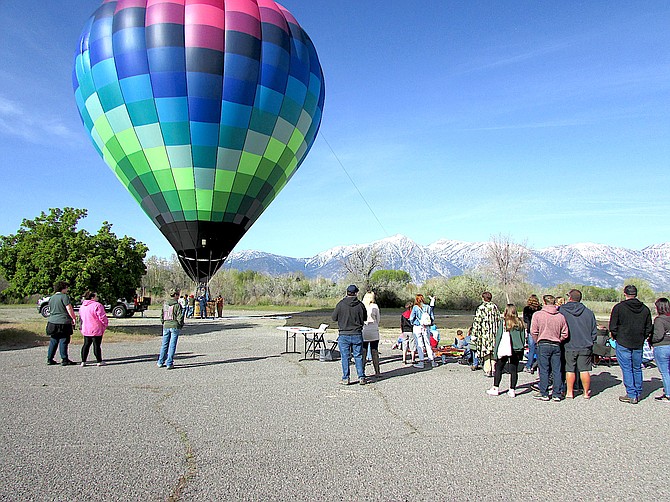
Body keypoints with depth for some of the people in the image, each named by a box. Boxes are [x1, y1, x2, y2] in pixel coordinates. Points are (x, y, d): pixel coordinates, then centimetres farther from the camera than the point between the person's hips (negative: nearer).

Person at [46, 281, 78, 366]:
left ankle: (49, 359, 18)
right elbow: (69, 309, -15)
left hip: (52, 321, 7)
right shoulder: (64, 296, -12)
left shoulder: (52, 297, 12)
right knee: (63, 341, -1)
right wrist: (74, 318, -8)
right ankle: (64, 360, 3)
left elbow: (50, 309, 20)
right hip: (63, 322, -7)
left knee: (53, 341, 14)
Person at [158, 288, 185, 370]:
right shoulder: (177, 305, -12)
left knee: (164, 344, 15)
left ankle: (160, 362, 21)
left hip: (166, 326, 5)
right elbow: (180, 317, -12)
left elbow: (162, 315, 10)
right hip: (175, 326, -5)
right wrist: (181, 325, 2)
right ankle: (169, 364, 3)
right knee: (172, 345, 1)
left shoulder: (165, 304, 4)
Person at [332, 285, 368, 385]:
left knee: (345, 357, 5)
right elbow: (365, 318, 8)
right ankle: (361, 377, 12)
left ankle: (346, 378, 8)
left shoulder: (340, 304, -9)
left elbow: (334, 318, -1)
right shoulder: (360, 305, -4)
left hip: (344, 335, -1)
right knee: (358, 356, 10)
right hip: (357, 334, 1)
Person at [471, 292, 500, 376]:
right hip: (494, 333, 5)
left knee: (486, 351, 1)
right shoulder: (495, 307, 6)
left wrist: (474, 335, -7)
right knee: (493, 351, 11)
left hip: (484, 334, -5)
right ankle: (494, 370, 13)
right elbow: (499, 320, 12)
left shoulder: (481, 308, -10)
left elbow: (477, 323, -11)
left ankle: (487, 370, 1)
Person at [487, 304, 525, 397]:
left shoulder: (503, 322, -7)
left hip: (504, 350, -3)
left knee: (498, 369, 8)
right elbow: (523, 337, 9)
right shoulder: (520, 323, 4)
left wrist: (495, 351, -3)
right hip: (516, 350, 3)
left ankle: (495, 388, 10)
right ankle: (512, 390, 8)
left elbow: (498, 336, -7)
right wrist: (521, 350, 15)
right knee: (514, 370, 7)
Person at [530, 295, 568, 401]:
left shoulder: (537, 315, -7)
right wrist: (558, 341, 15)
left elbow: (533, 332, -7)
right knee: (557, 370, 9)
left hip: (543, 345, -3)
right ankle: (557, 394, 13)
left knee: (544, 370, 3)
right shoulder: (561, 316, 2)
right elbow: (565, 334, 3)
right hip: (556, 345, 3)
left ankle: (544, 394, 6)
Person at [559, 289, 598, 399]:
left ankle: (569, 392, 11)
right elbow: (594, 331, 7)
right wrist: (590, 342, 17)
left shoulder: (561, 310, -6)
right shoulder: (588, 312, 2)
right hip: (585, 346, 2)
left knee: (570, 370, 5)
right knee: (584, 370, 7)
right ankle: (586, 392, 15)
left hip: (569, 346, -2)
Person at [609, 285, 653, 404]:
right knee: (637, 369, 15)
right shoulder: (645, 309, 4)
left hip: (623, 343, -4)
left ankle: (631, 395, 0)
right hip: (638, 344, 4)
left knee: (627, 369, 0)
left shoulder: (618, 307, -10)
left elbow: (613, 327, -8)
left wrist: (615, 336, 8)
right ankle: (638, 393, 21)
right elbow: (649, 328, 9)